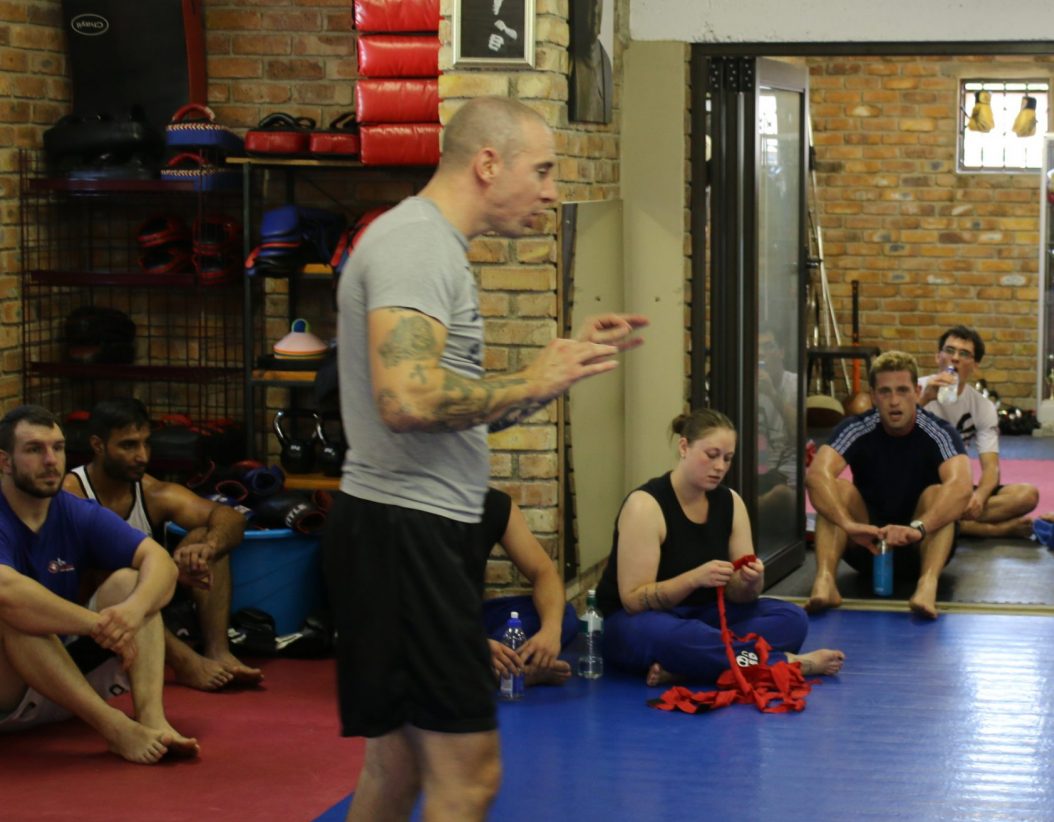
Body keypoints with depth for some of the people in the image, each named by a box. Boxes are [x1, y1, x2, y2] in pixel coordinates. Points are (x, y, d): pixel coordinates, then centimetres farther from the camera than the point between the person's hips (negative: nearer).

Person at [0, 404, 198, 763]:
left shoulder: (79, 515, 2)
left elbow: (160, 560, -11)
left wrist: (134, 609, -33)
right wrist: (100, 624, -35)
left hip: (68, 673, 6)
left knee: (128, 581, -12)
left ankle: (152, 717, -32)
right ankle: (115, 726, -41)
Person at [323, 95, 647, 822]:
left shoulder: (433, 245, 19)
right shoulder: (415, 244, -14)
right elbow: (408, 399, -29)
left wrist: (571, 358, 14)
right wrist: (534, 381, -17)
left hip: (418, 530, 11)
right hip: (405, 531, -11)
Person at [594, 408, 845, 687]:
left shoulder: (730, 502, 2)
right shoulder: (645, 505, -17)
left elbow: (737, 594, 1)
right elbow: (633, 600, -21)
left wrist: (750, 581, -23)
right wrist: (694, 578, -34)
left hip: (700, 616, 7)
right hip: (636, 622, -7)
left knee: (791, 618, -15)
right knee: (671, 636, -42)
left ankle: (680, 668, -31)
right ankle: (785, 663, -27)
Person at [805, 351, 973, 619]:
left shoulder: (939, 433, -14)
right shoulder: (856, 430, -11)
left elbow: (960, 486, -35)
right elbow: (816, 474, -30)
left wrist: (917, 528, -52)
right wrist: (849, 525, -48)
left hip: (920, 547, -1)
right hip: (867, 546, 1)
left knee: (937, 494, -29)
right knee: (838, 489, -24)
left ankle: (928, 584, -51)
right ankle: (824, 580, -45)